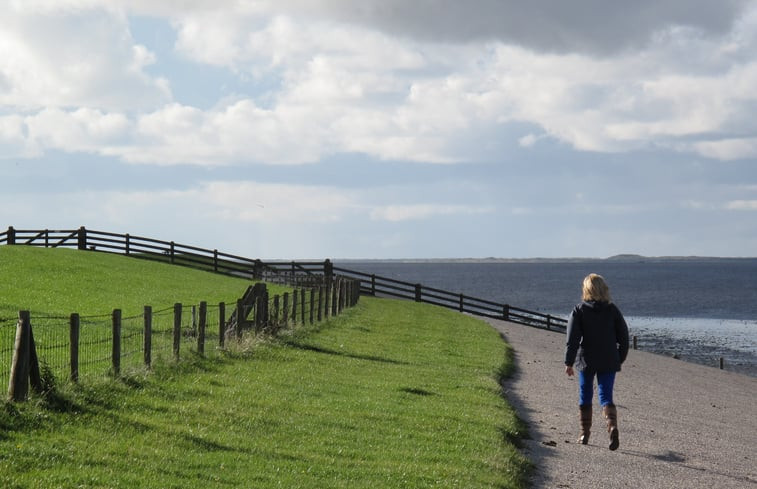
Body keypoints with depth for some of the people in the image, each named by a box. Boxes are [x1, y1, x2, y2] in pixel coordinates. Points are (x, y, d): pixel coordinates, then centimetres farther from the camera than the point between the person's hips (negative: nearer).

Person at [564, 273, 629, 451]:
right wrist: (620, 358, 16)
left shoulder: (579, 311, -6)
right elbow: (623, 335, 5)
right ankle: (612, 426, -25)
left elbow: (572, 339, -11)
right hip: (609, 362, 1)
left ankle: (585, 434, 19)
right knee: (606, 397, 1)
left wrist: (569, 362, -9)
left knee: (585, 396, 14)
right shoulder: (612, 310, 1)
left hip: (586, 361, -1)